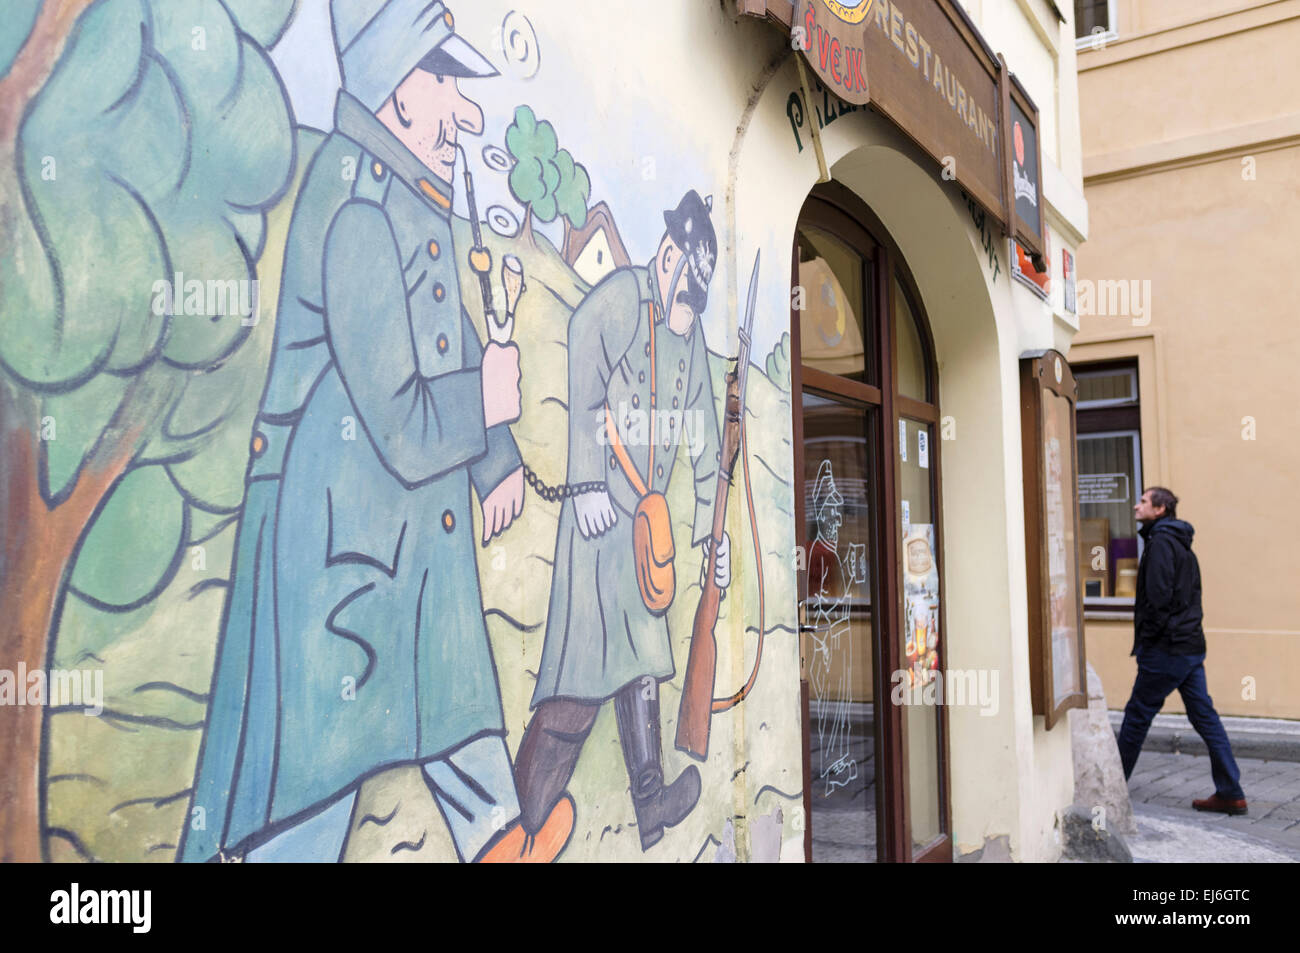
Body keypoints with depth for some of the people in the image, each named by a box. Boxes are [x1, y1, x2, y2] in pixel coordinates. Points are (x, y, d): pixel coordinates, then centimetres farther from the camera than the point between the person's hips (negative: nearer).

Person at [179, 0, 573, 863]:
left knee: (456, 685, 24)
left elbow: (454, 337, 17)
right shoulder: (357, 212, -25)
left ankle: (498, 842, 44)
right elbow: (403, 428, -28)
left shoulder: (410, 194, 6)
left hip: (421, 522, 10)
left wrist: (497, 461, 22)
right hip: (342, 531, -10)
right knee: (311, 738, 5)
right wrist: (486, 400, -9)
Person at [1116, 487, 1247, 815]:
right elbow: (1190, 595, 19)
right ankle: (1231, 794, 10)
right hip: (1192, 645, 9)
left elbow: (1158, 595, -21)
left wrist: (1146, 637, -11)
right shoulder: (1182, 544, 17)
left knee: (1137, 715, 1)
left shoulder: (1160, 541, -12)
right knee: (1205, 717, 9)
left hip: (1166, 649, -9)